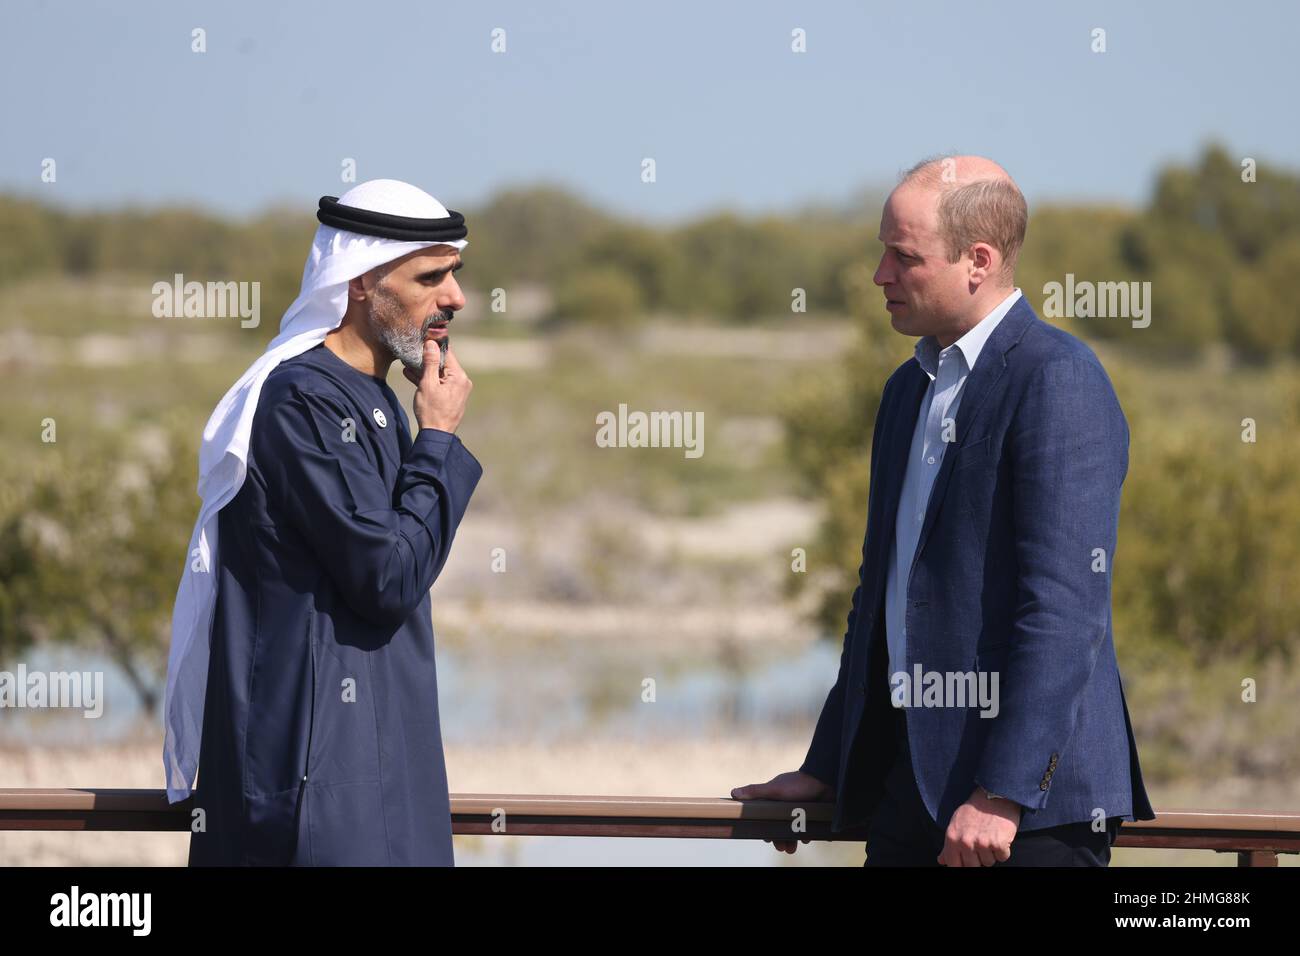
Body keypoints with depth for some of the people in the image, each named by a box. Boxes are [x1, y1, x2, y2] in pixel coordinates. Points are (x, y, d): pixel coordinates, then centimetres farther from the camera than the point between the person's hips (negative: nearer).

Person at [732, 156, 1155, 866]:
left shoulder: (1058, 381, -11)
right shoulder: (911, 386, 18)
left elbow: (1065, 606, -18)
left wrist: (1001, 795, -22)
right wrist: (826, 770, 23)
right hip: (907, 790, 8)